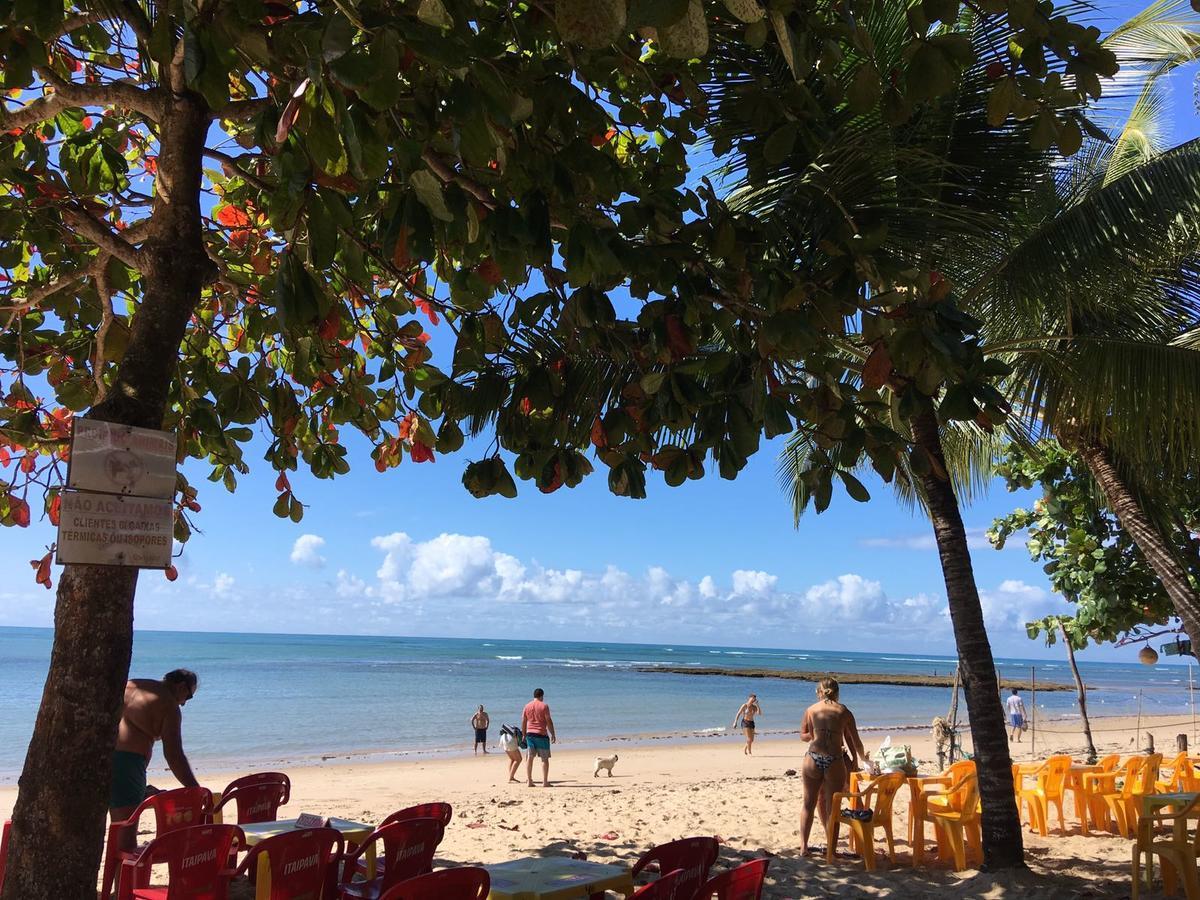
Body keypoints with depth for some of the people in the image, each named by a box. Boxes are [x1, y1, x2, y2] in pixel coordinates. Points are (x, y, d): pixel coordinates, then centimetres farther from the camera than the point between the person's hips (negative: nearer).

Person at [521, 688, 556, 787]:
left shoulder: (527, 706, 7)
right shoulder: (544, 706, -6)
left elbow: (523, 722, 9)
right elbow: (549, 721, -8)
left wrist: (524, 735, 18)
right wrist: (553, 735, -2)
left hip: (530, 734, 5)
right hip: (541, 734, -4)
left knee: (530, 757, 9)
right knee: (545, 758, 3)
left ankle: (529, 781, 9)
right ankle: (545, 782, 2)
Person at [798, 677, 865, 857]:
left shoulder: (811, 710, 9)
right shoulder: (844, 712, 7)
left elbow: (803, 735, 15)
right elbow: (855, 741, 12)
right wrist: (861, 757, 29)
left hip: (813, 758, 1)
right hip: (835, 761, -1)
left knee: (809, 803, 13)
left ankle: (803, 846, 16)